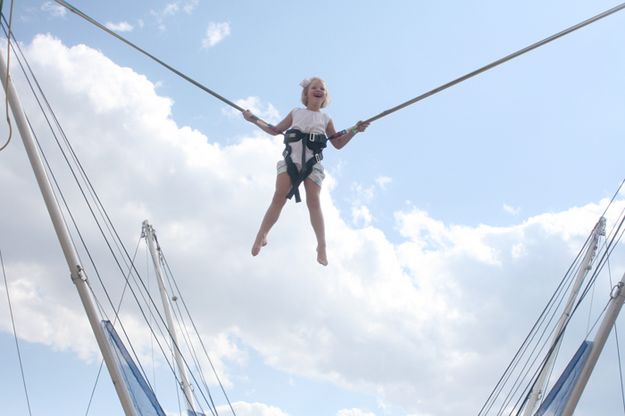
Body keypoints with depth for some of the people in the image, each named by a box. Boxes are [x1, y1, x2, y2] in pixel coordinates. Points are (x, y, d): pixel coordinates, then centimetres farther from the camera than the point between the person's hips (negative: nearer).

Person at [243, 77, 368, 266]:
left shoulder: (325, 119, 17)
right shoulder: (296, 113, 18)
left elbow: (338, 144, 18)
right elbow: (275, 130, 24)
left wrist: (354, 131, 4)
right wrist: (254, 120, 20)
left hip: (312, 163, 0)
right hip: (291, 158, 1)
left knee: (313, 202, -13)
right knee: (279, 197, -13)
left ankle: (322, 247, -11)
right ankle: (261, 237, -8)